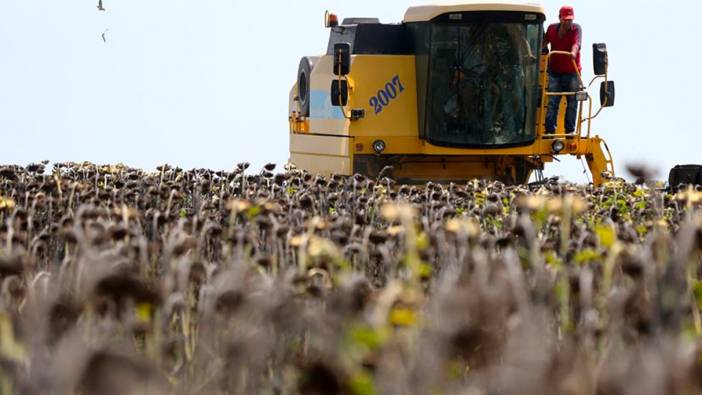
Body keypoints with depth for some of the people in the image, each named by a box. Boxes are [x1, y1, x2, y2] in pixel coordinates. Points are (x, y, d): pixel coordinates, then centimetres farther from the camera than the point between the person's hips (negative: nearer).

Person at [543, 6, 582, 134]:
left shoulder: (576, 29, -5)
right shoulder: (552, 29, 4)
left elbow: (577, 42, -26)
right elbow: (544, 43, 22)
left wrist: (573, 52, -46)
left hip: (572, 72, -1)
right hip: (555, 72, 1)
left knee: (572, 102, 3)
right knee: (552, 102, -6)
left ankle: (570, 130, 10)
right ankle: (550, 130, -9)